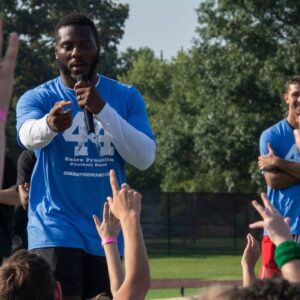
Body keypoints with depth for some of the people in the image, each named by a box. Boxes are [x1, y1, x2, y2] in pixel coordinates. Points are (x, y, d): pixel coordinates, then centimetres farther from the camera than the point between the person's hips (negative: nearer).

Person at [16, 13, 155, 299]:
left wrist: (103, 110, -22)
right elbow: (29, 136, -25)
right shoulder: (37, 98, -3)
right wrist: (50, 124, -50)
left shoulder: (126, 97, 3)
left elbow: (145, 158, -10)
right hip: (55, 230, -3)